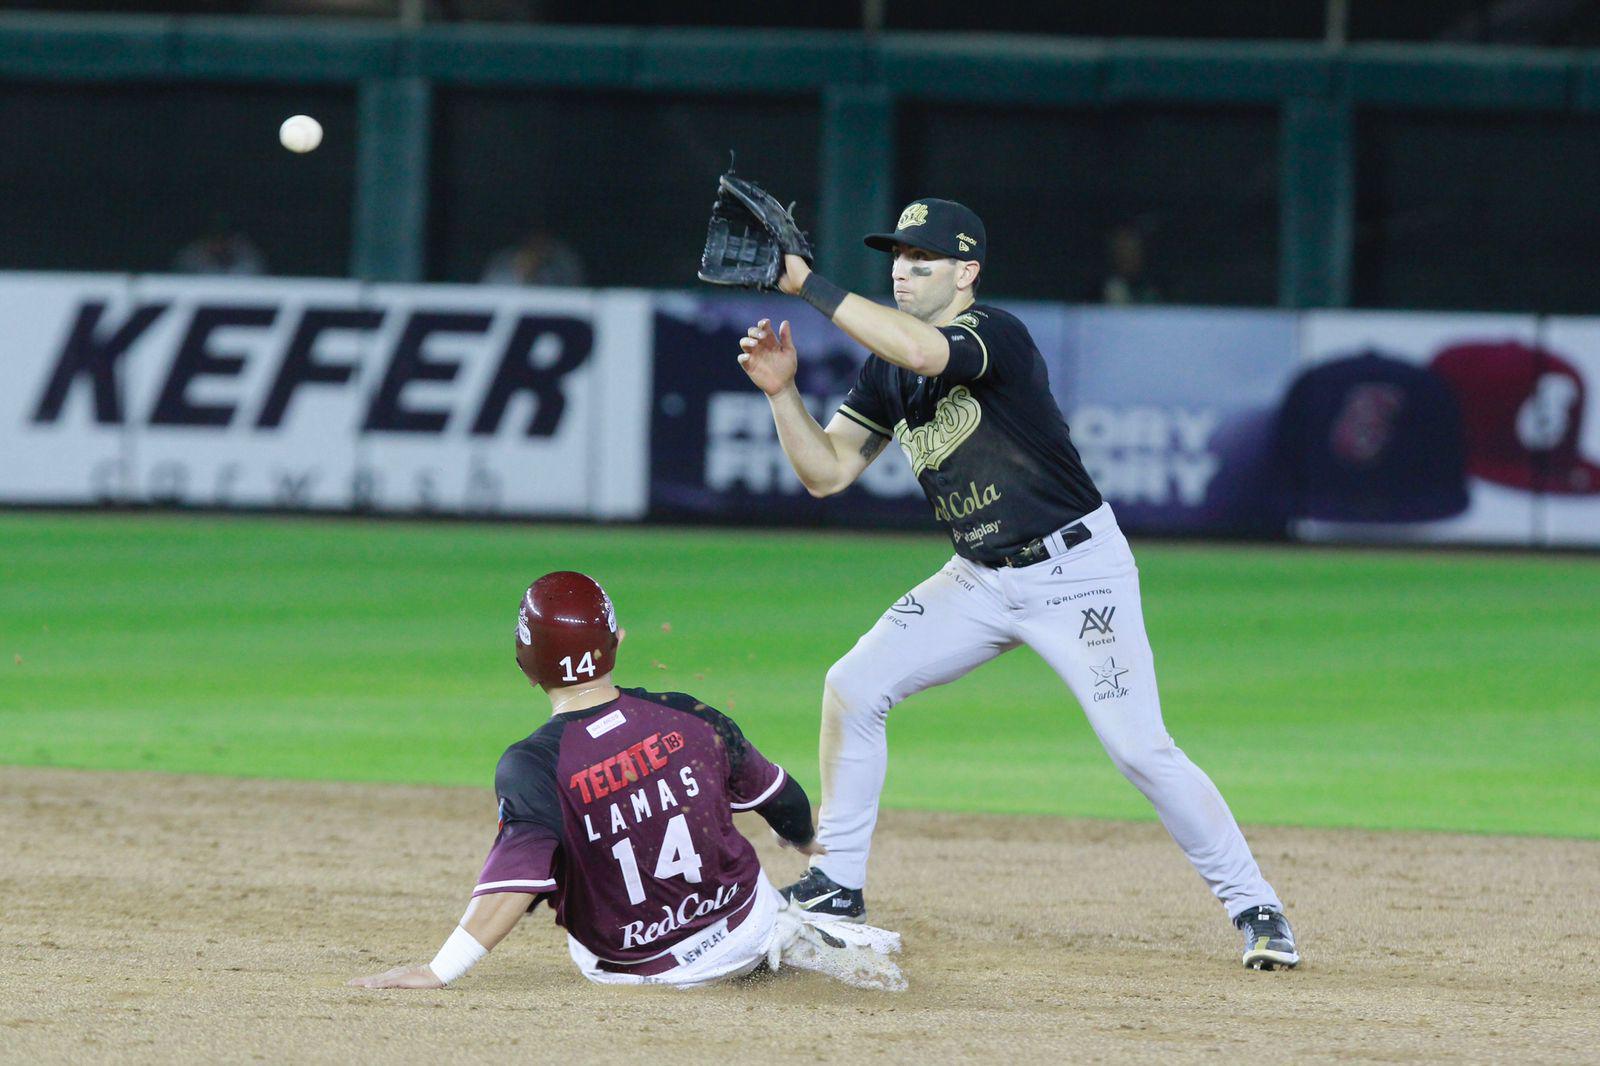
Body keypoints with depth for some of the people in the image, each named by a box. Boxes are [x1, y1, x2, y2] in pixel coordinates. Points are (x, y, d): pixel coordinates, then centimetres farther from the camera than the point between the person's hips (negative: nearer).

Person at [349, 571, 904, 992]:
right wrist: (804, 839, 29)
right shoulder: (687, 719, -12)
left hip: (632, 966, -4)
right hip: (741, 929, 4)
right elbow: (778, 796, 5)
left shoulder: (532, 765, -24)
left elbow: (519, 878, -36)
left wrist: (439, 970, -39)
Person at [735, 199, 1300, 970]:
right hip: (980, 581, 7)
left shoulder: (993, 334, -20)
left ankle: (1255, 907, -1)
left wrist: (808, 283, -37)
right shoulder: (887, 369, 5)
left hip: (1077, 573, -7)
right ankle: (837, 884, 13)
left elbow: (921, 349, -41)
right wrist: (782, 391, -11)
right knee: (853, 689, -1)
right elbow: (826, 473, 4)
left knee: (1140, 750, -14)